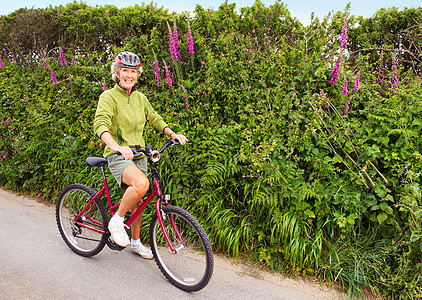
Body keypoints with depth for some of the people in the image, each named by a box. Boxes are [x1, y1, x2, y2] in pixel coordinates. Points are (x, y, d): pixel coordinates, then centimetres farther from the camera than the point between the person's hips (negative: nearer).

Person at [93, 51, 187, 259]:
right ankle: (116, 221, -10)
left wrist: (173, 134, -5)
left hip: (138, 155, 6)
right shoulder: (109, 96, -10)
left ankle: (136, 242, 35)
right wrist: (117, 147, -43)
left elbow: (154, 119, 14)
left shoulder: (140, 98, 9)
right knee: (141, 184, -35)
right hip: (118, 156, -6)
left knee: (138, 202, 14)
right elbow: (100, 125, -24)